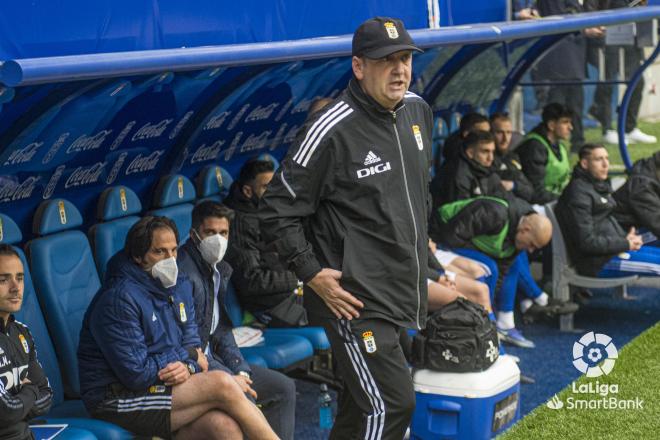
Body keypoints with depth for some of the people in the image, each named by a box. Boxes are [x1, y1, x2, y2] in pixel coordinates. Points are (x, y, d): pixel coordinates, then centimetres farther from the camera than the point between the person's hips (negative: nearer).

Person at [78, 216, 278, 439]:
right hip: (117, 397, -7)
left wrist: (188, 367, -13)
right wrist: (187, 355, -7)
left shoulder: (179, 285, 9)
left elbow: (193, 343, 12)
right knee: (222, 384, -23)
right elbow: (136, 374, -19)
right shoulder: (119, 299, -17)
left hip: (164, 385, 7)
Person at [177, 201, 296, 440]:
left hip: (212, 357, 10)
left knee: (284, 387, 7)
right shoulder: (183, 272, -20)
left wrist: (241, 371, 1)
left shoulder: (222, 270, 9)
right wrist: (229, 379, -19)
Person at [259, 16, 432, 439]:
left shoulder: (418, 111, 6)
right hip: (355, 298, -8)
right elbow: (277, 212, -13)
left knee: (362, 401, 18)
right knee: (391, 405, -10)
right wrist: (313, 274, -16)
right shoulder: (330, 131, -18)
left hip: (403, 290, 8)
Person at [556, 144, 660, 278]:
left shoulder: (598, 186, 12)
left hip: (614, 248, 10)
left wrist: (627, 237, 2)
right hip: (598, 263, -10)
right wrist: (625, 244, -15)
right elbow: (587, 242, -22)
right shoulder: (579, 193, -18)